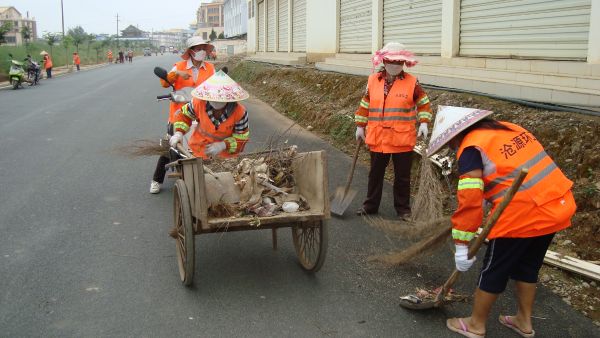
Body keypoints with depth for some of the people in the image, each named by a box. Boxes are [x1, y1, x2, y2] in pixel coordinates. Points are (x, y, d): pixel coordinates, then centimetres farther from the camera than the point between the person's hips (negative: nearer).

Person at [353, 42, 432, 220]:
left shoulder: (411, 82, -4)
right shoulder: (373, 81, 3)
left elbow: (423, 103, 6)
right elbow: (365, 105, 12)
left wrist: (424, 122, -6)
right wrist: (360, 126, 13)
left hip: (402, 139, -2)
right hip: (377, 138, 2)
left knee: (402, 177, 8)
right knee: (375, 173, 15)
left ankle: (403, 208, 22)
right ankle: (370, 205, 30)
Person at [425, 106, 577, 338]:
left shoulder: (471, 148, -9)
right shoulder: (507, 128, 16)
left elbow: (470, 201, -16)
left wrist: (462, 246, -12)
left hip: (523, 214, -8)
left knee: (494, 269, 10)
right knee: (527, 266, 24)